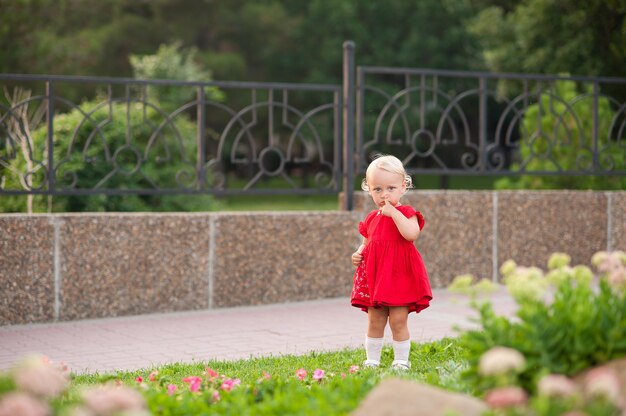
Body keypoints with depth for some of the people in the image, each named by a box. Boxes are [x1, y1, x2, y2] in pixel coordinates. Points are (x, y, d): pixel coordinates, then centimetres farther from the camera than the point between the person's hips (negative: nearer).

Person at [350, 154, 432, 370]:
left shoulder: (406, 213, -4)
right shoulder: (371, 219, 12)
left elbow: (411, 234, -24)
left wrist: (393, 212, -21)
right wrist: (358, 254, 2)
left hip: (400, 275, -5)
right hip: (374, 276, 5)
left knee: (398, 320, -3)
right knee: (374, 321, 8)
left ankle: (401, 361, 8)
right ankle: (372, 360, 16)